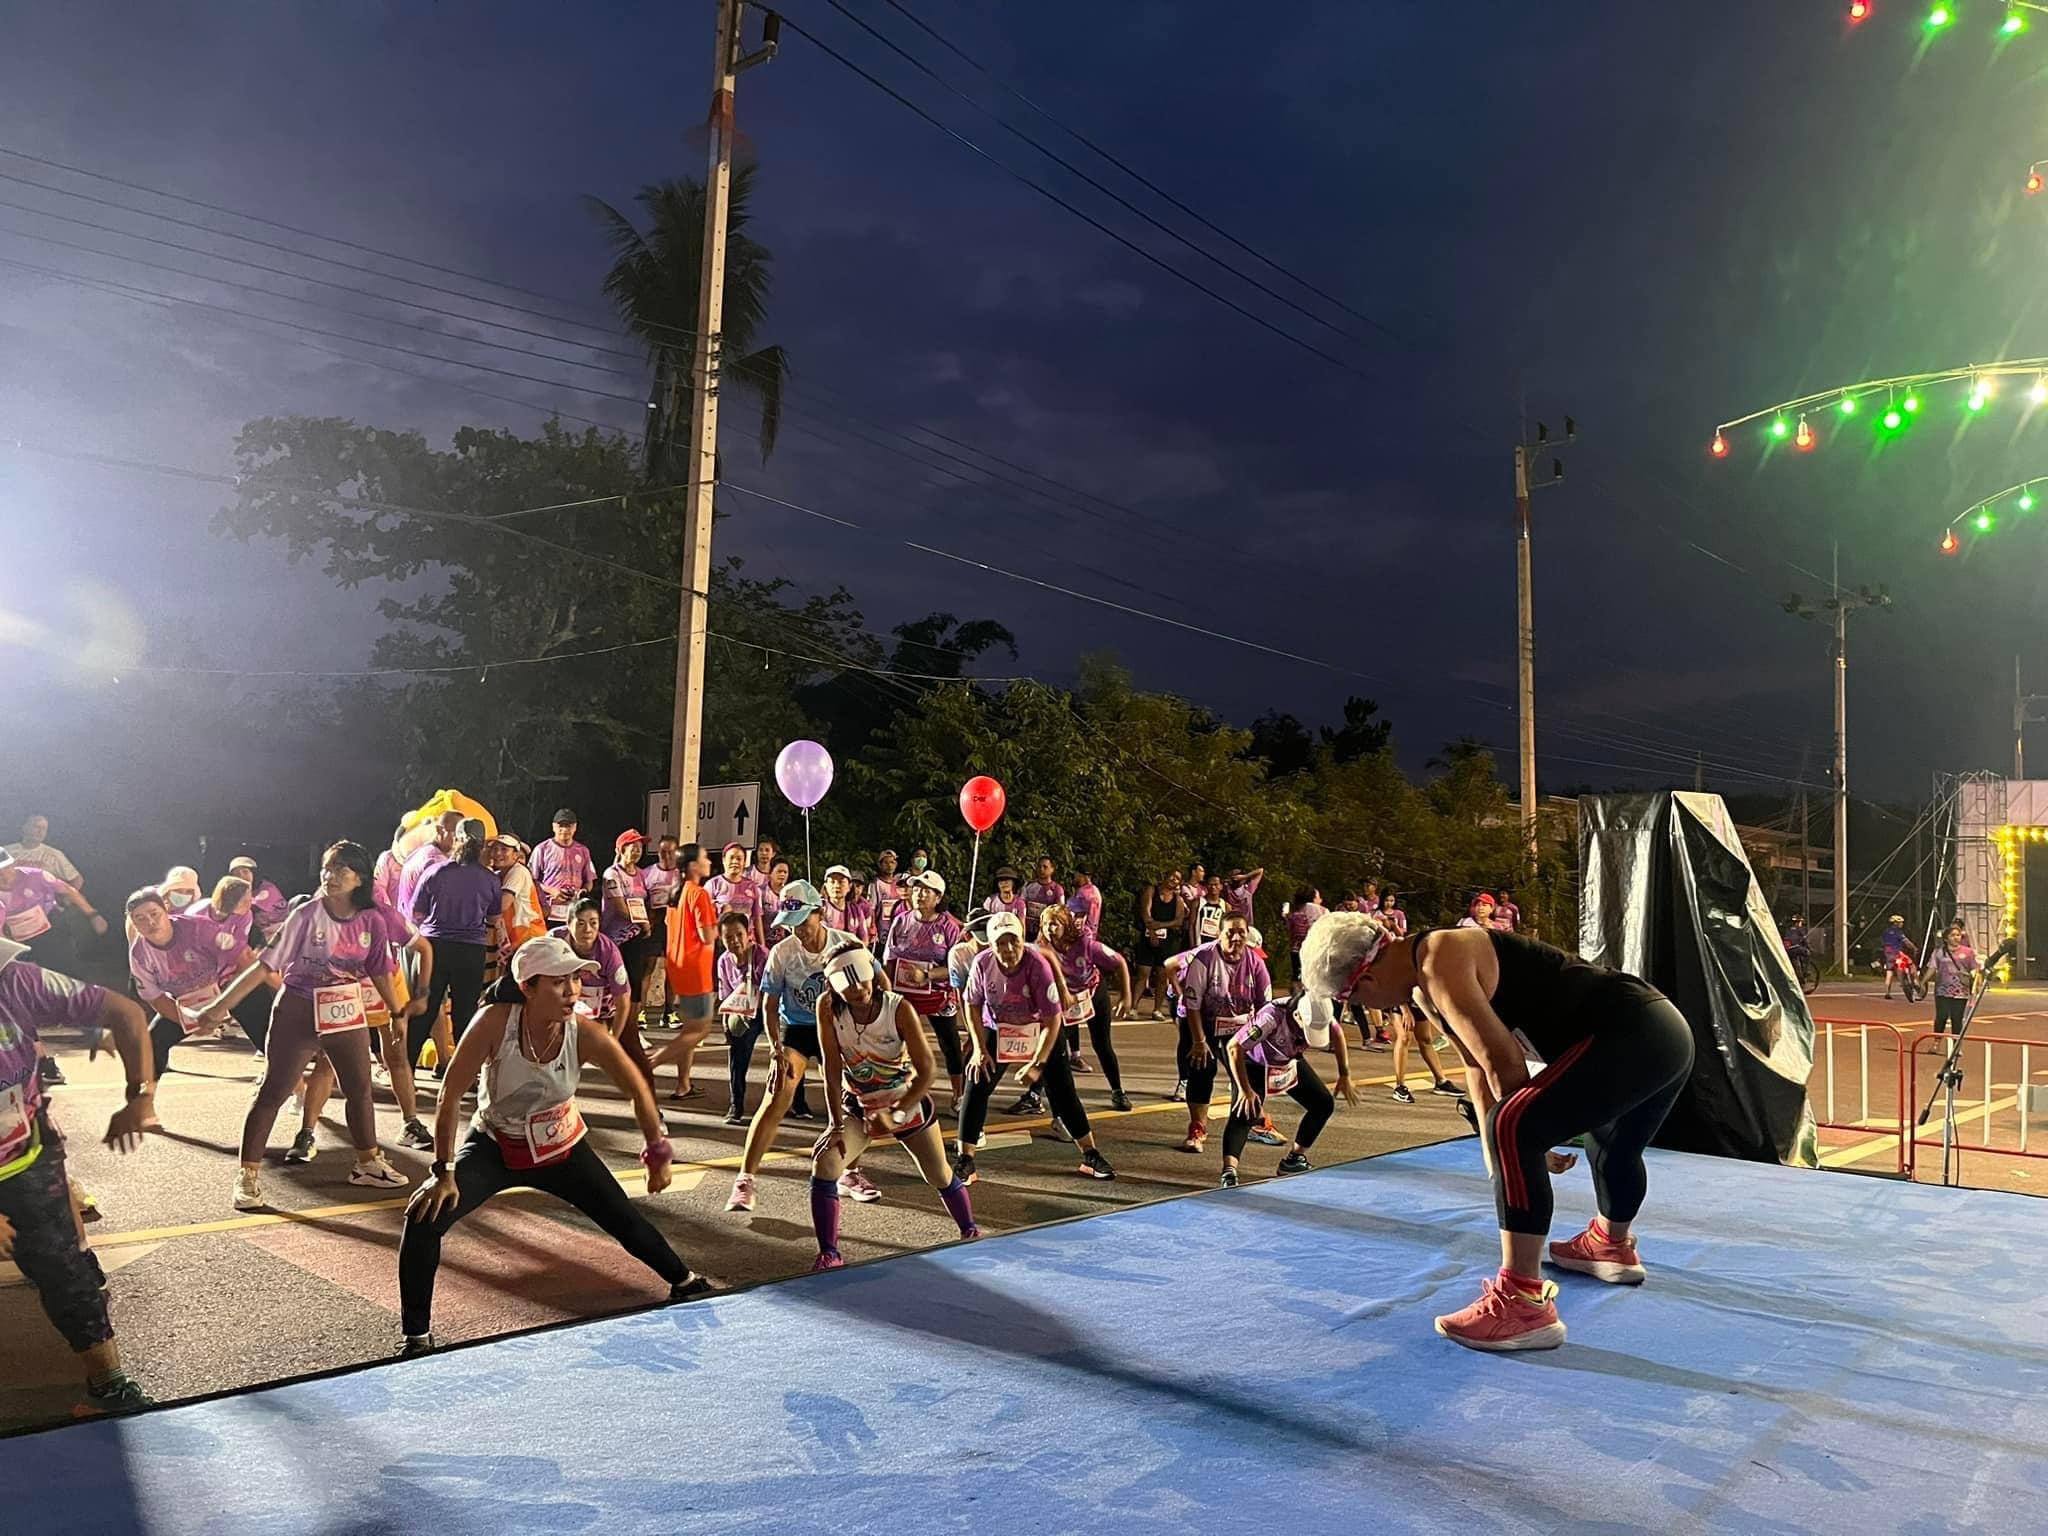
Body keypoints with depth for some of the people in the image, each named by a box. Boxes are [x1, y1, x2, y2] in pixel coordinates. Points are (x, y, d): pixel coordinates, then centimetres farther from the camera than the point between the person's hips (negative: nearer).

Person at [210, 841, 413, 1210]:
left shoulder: (372, 921, -6)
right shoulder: (307, 914, -15)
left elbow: (380, 973, 5)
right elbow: (265, 964, -14)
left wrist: (398, 1013, 8)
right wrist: (221, 1004, -17)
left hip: (347, 1015, 4)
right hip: (297, 1014, -4)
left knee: (360, 1089, 14)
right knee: (272, 1092, 0)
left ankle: (367, 1163, 30)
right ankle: (247, 1176, 10)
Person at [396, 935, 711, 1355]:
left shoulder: (584, 1036, -26)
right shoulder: (494, 1022, -31)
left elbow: (637, 1089, -11)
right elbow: (451, 1097, -22)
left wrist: (658, 1153, -4)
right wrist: (444, 1172, -22)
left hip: (562, 1149, 2)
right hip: (494, 1147, -1)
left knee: (625, 1220, 7)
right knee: (425, 1217, -21)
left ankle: (684, 1282, 35)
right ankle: (417, 1336, -2)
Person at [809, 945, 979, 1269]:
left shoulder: (899, 1008, -25)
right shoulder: (828, 1008, -20)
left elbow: (926, 1071, -22)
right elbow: (832, 1070, -16)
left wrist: (895, 1115, -28)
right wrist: (836, 1126, -20)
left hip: (908, 1102, -1)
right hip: (858, 1106, 1)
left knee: (940, 1176, 10)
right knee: (824, 1165, -20)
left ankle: (970, 1231, 37)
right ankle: (829, 1254, -8)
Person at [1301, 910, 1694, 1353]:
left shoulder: (1440, 963, -17)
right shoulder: (1426, 985, 15)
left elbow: (1505, 1062, -18)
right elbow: (1479, 1067, 21)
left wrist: (1514, 1134, -2)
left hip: (1630, 1037, -11)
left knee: (1512, 1129, -23)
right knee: (1611, 1146, 35)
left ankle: (1524, 1305, -19)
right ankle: (1612, 1247, 62)